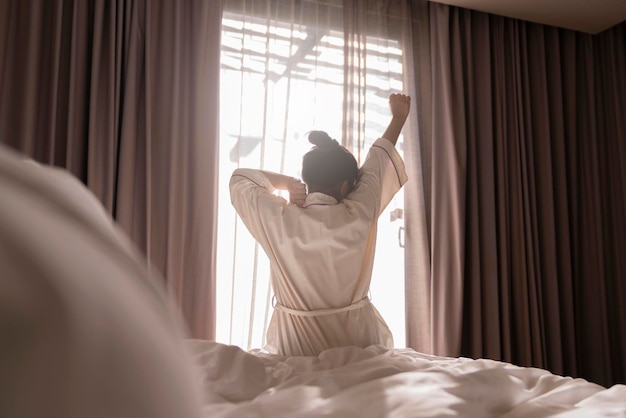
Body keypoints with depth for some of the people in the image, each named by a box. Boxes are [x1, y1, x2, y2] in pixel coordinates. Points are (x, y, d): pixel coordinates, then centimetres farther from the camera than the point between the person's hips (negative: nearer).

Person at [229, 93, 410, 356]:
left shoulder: (280, 220, -15)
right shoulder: (357, 217, -15)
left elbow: (240, 178, 4)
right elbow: (376, 165, 4)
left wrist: (287, 182, -3)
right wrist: (399, 117, 19)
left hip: (295, 345, 0)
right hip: (356, 341, 0)